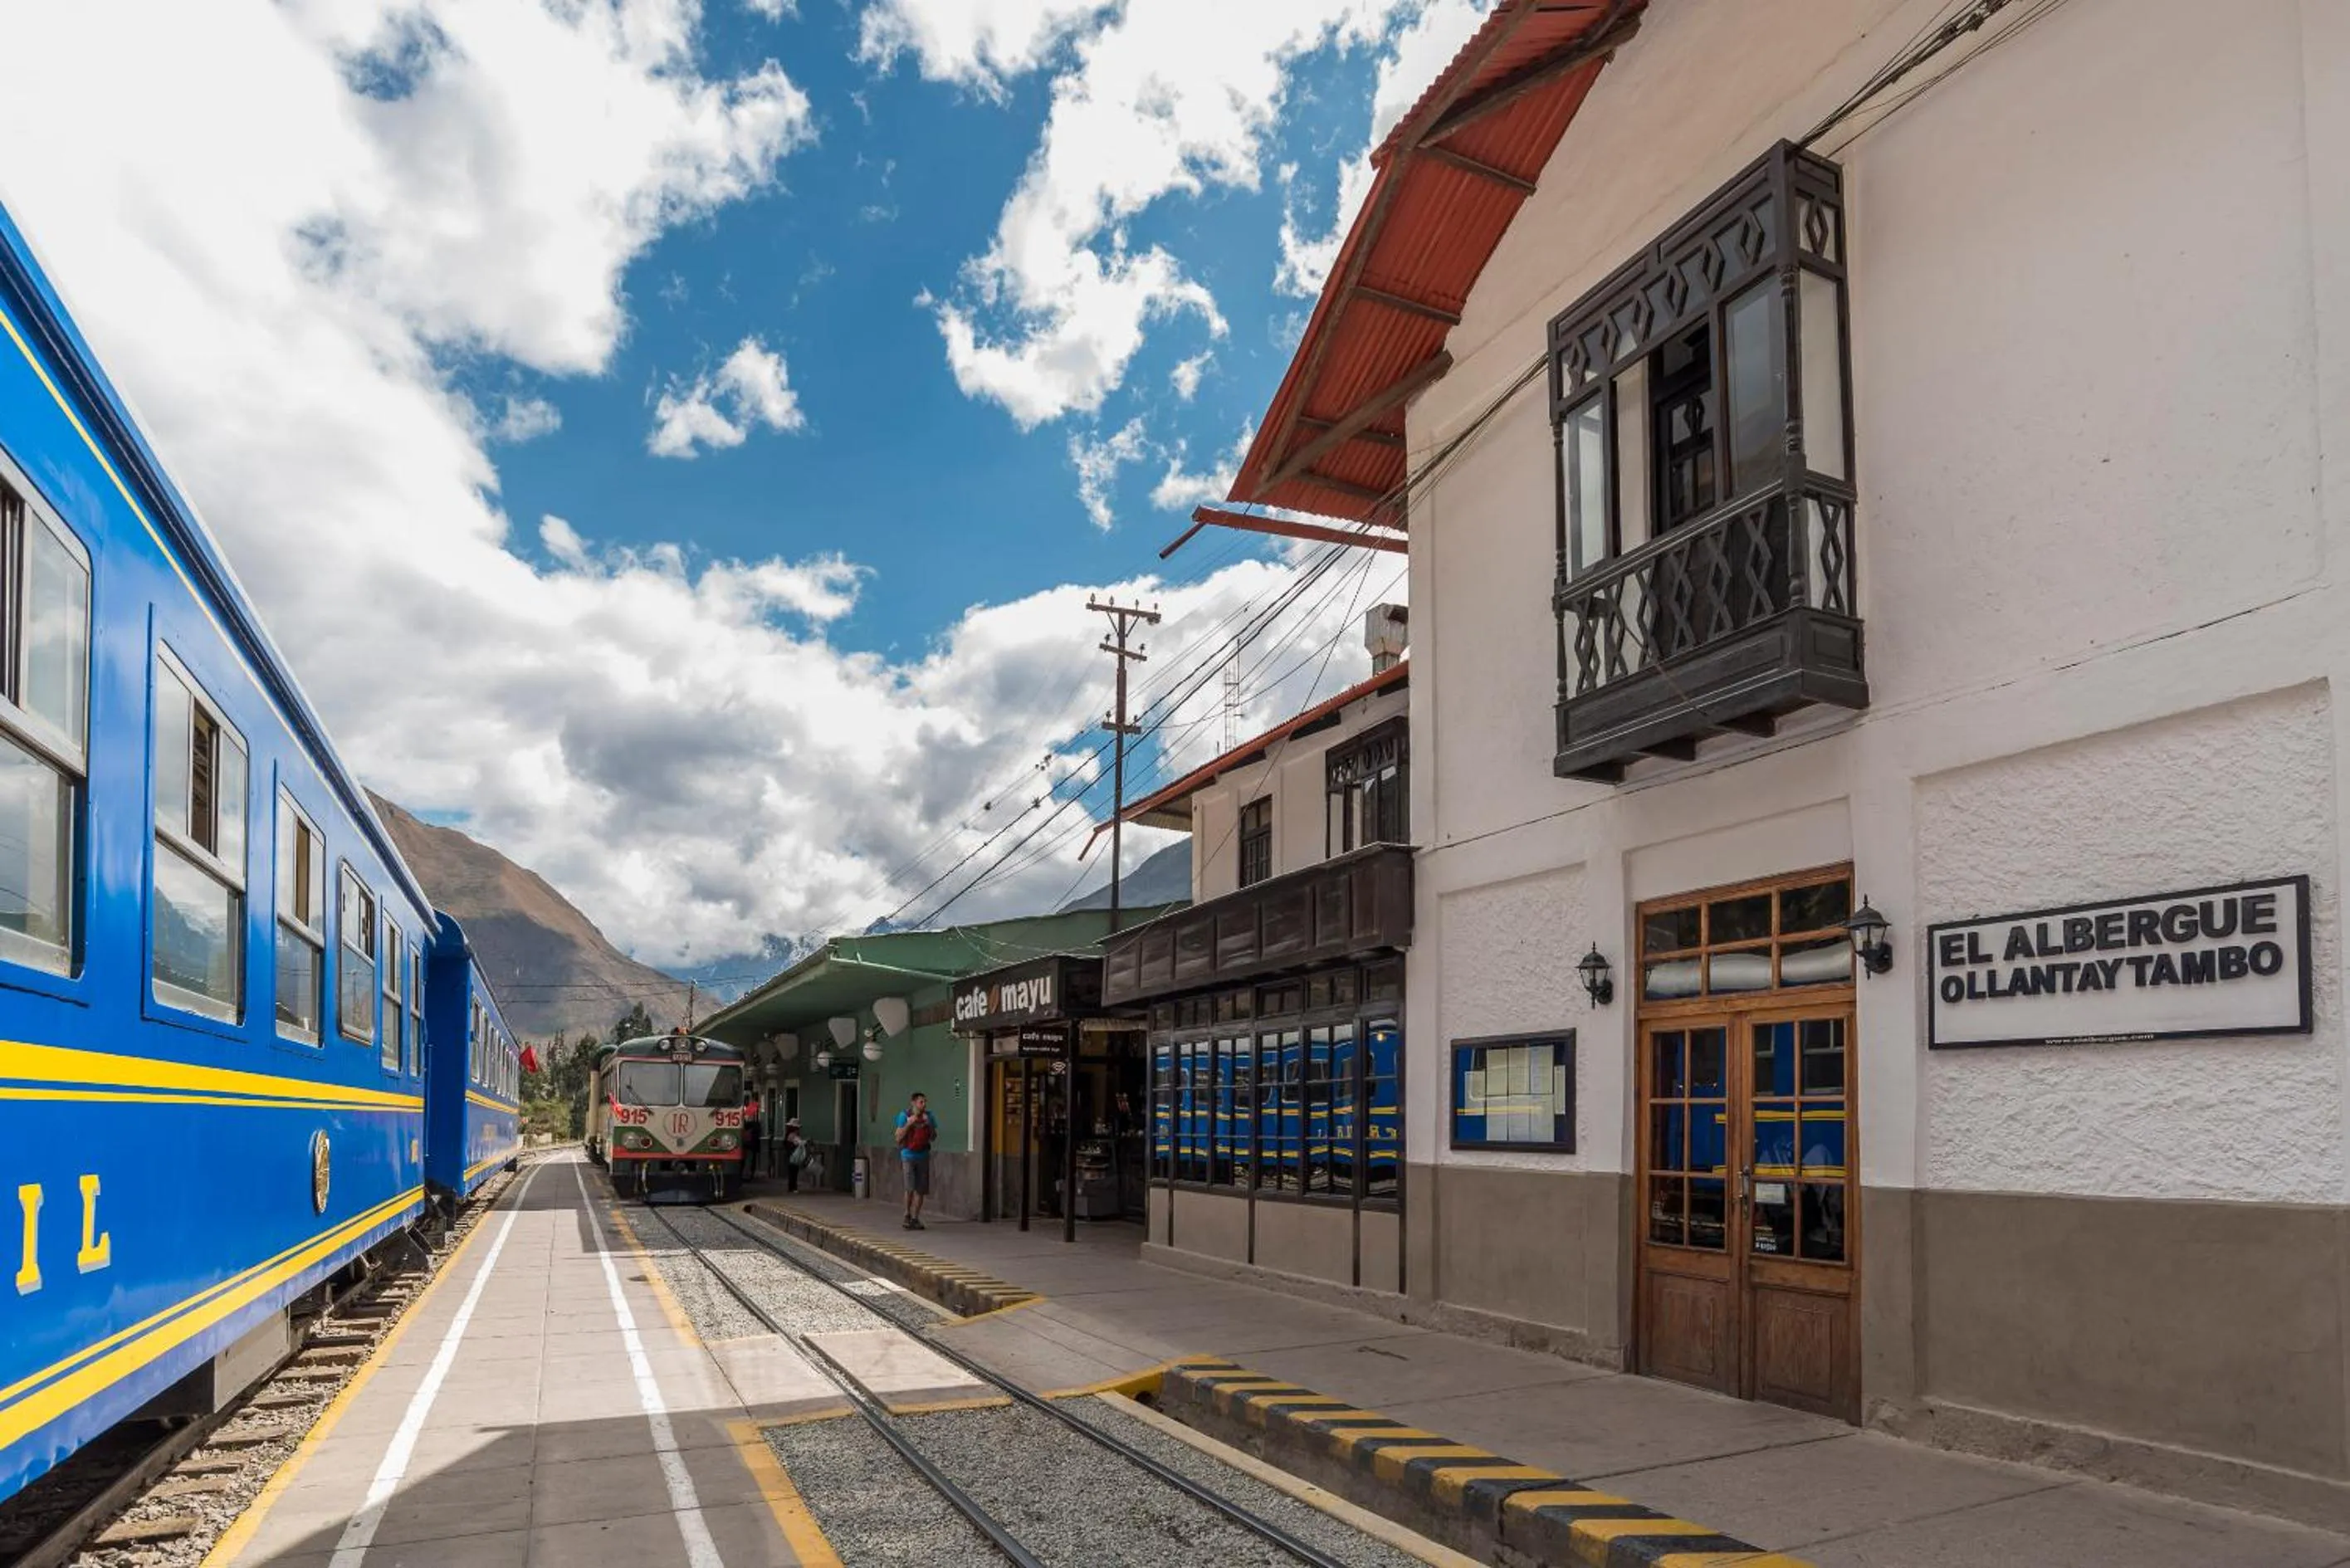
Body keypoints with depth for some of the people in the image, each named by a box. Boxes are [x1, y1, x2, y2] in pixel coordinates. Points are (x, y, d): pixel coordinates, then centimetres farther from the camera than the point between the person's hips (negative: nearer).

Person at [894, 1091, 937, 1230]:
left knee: (920, 1190, 3)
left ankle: (915, 1218, 13)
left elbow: (934, 1137, 4)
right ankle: (907, 1215, 9)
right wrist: (909, 1123, -18)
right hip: (908, 1155, -3)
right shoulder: (904, 1115, -5)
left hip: (923, 1156, 3)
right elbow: (899, 1137, -6)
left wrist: (929, 1124, -12)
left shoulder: (929, 1116, 3)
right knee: (910, 1188, -12)